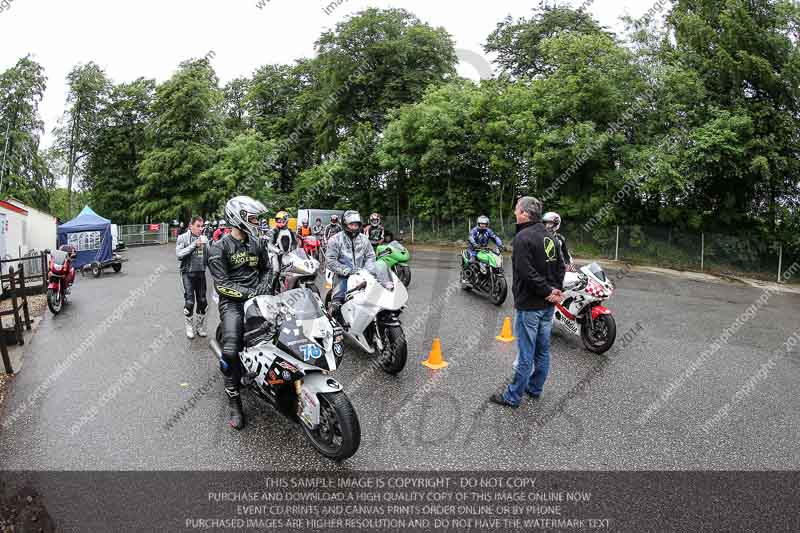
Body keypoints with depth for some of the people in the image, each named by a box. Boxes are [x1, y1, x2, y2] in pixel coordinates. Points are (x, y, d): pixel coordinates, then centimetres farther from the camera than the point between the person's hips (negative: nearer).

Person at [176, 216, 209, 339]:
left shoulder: (204, 238, 9)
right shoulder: (183, 238, -2)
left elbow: (208, 256, 15)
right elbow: (179, 255, -14)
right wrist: (194, 245, -18)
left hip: (201, 272, 4)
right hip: (188, 273, -4)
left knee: (202, 301, 8)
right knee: (189, 301, -6)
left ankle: (200, 326, 24)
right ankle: (189, 327, 11)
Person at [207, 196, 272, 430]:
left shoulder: (258, 244, 14)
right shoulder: (219, 248, -2)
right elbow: (222, 284, -9)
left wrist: (264, 287, 8)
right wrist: (249, 293, -17)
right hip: (233, 302, -4)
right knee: (231, 351, -23)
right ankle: (234, 403, -5)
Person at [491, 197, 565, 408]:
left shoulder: (523, 237, -16)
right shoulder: (549, 236, 11)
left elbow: (527, 272, -24)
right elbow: (560, 266, 12)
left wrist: (548, 291, -15)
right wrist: (555, 290, 2)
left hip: (529, 305, -8)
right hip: (548, 305, 8)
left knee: (526, 354, -1)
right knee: (543, 350, 17)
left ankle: (513, 397, 11)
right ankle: (535, 388, 32)